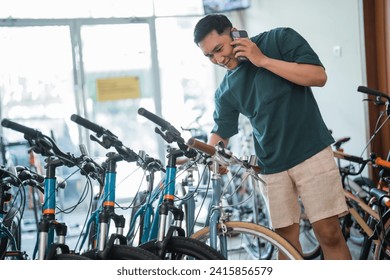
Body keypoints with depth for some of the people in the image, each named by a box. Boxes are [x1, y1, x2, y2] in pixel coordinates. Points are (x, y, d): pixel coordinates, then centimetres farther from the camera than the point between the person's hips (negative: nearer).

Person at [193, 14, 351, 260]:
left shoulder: (280, 39, -3)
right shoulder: (226, 91, 6)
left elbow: (319, 76, -13)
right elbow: (221, 134, 8)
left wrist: (263, 60, -15)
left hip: (311, 152, -3)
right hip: (273, 166, 4)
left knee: (329, 232, -6)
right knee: (286, 238, 2)